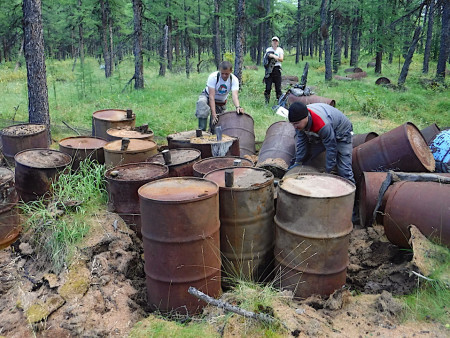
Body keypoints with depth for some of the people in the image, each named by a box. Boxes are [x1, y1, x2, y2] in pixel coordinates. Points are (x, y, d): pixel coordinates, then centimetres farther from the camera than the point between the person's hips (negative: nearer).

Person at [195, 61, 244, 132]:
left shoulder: (234, 80, -22)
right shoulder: (213, 77, -29)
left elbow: (234, 95, -37)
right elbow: (211, 97, -33)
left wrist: (238, 107, -58)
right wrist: (213, 114, -42)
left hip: (221, 102, 3)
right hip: (207, 96, -3)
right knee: (202, 102, -37)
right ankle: (202, 130, -35)